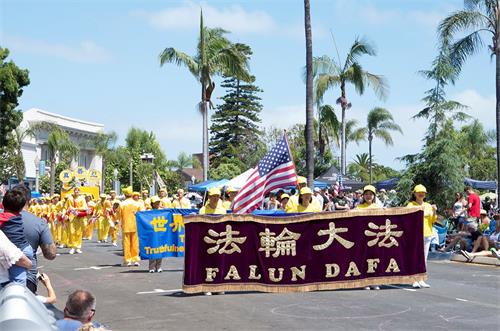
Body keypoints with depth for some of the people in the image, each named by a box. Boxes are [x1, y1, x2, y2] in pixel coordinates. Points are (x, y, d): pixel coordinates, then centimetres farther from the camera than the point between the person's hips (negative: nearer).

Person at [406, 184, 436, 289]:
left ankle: (422, 280, 13)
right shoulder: (411, 205, 1)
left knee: (424, 258, 8)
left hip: (427, 234, 5)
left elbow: (433, 220, 11)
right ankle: (415, 280, -4)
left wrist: (434, 212, -5)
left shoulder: (428, 206, 13)